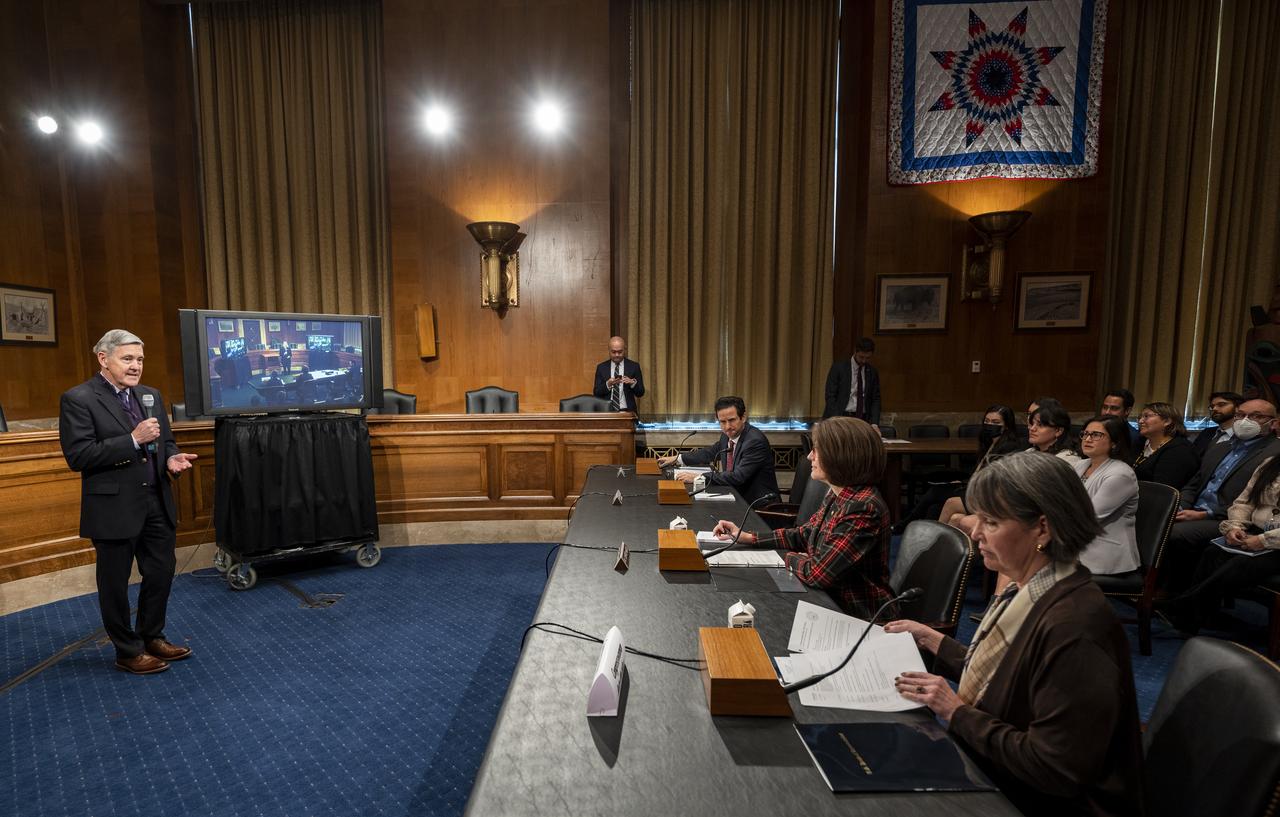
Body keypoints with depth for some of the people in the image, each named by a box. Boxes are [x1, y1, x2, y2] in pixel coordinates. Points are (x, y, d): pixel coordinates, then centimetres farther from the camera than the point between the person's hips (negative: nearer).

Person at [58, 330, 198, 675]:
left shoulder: (151, 395, 9)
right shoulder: (78, 399, -10)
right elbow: (77, 456, -16)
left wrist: (172, 457, -6)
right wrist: (133, 440, -24)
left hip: (157, 504, 6)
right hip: (114, 508, -6)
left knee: (161, 573, 15)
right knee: (115, 583, 11)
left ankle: (152, 637, 35)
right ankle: (128, 651, 26)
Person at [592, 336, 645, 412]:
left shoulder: (634, 366, 4)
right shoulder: (601, 367, 6)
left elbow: (640, 393, 3)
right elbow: (596, 393, 2)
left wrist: (633, 383, -17)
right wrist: (608, 384, -16)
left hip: (627, 412, 0)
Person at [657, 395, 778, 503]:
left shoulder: (756, 441, -22)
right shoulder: (727, 436, 2)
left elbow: (738, 477, -28)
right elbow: (711, 452, 22)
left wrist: (698, 477, -27)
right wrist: (677, 458, 16)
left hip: (759, 503, -7)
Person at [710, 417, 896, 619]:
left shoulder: (864, 508, -27)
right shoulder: (836, 495, 2)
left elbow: (818, 574, -27)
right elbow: (803, 534, 12)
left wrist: (790, 557, -6)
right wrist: (747, 537, 6)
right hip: (830, 601, 7)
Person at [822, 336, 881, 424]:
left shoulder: (872, 372, 10)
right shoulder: (838, 367, -1)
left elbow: (875, 399, 10)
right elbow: (830, 396, -6)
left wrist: (874, 423, -4)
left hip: (863, 419, 3)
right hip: (841, 417, -3)